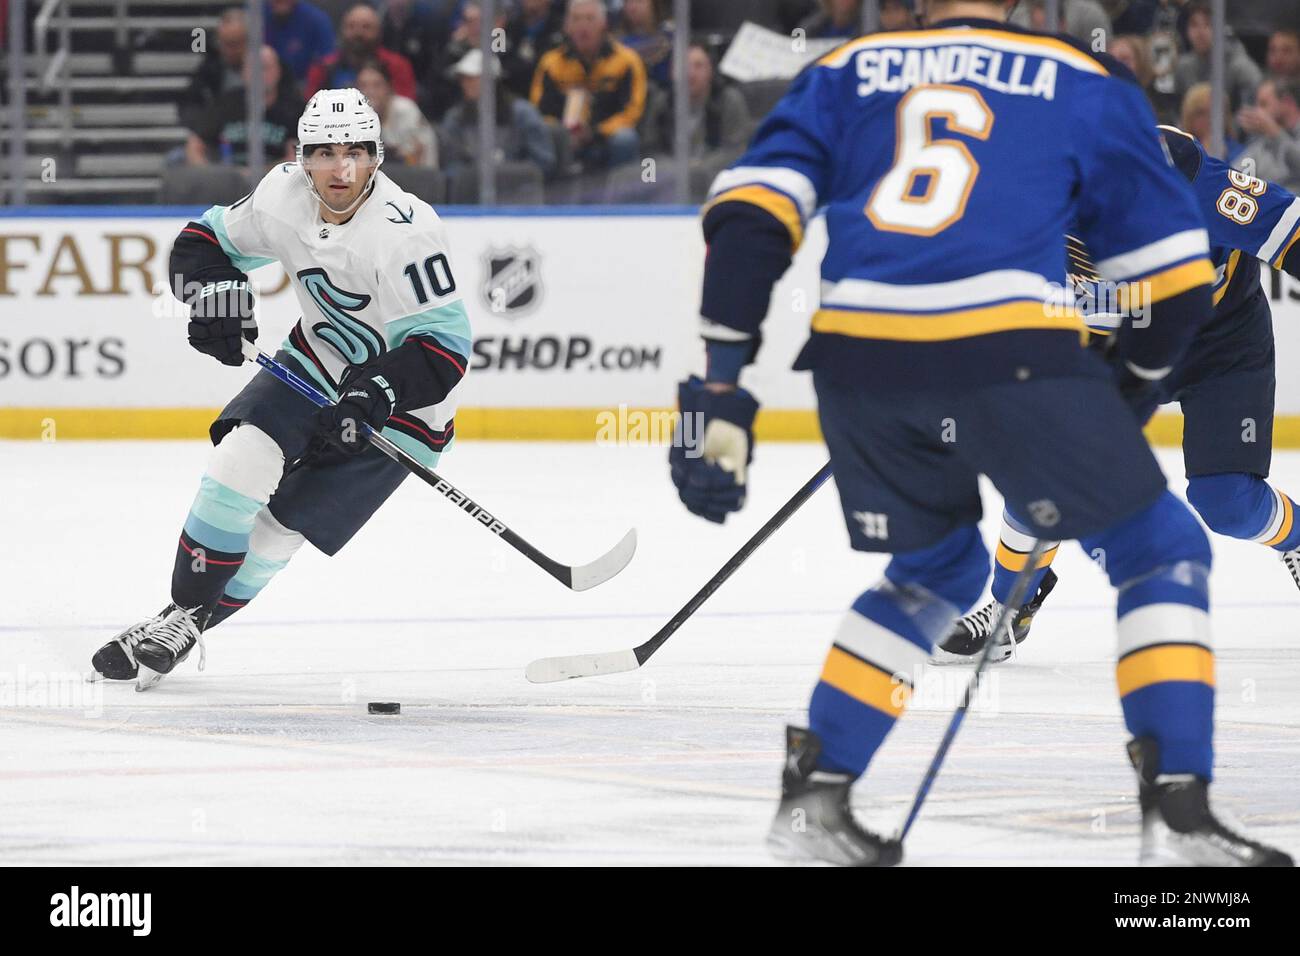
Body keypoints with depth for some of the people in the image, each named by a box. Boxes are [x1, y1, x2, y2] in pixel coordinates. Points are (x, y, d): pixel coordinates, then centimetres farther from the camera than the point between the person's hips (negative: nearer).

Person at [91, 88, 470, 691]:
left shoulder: (403, 231, -29)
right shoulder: (285, 195, -10)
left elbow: (445, 346, -27)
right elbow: (206, 241, 5)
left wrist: (373, 397, -38)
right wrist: (213, 289, -16)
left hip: (401, 403, -5)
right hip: (318, 364, 5)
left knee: (278, 528, -9)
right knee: (240, 459, -16)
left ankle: (188, 630, 8)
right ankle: (182, 610, 0)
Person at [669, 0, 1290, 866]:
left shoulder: (845, 73, 22)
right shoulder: (1086, 81, 18)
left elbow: (751, 215, 7)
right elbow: (1174, 274, 18)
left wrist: (720, 386, 3)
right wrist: (1127, 388, 35)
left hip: (860, 362, 4)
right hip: (1011, 357, -4)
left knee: (938, 570, 29)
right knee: (1161, 555, 13)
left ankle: (815, 794, 22)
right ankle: (1178, 809, -1)